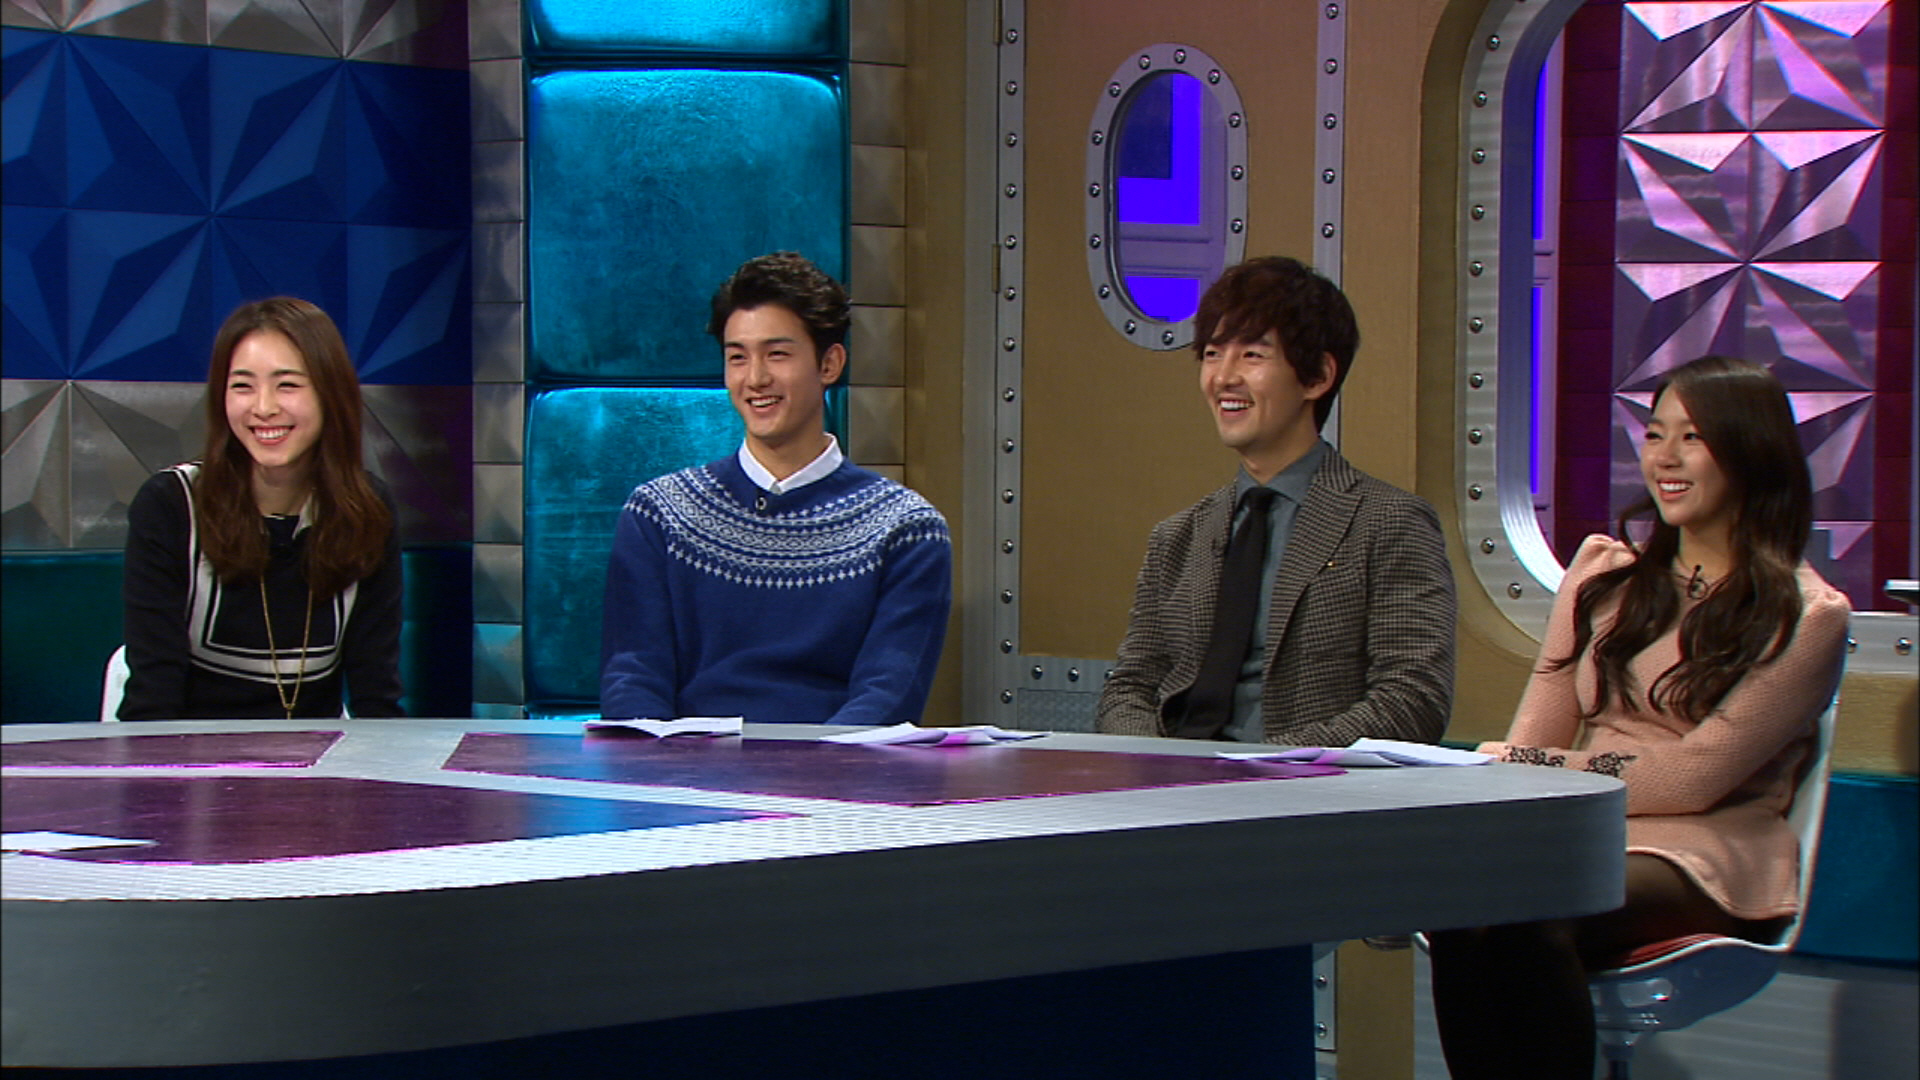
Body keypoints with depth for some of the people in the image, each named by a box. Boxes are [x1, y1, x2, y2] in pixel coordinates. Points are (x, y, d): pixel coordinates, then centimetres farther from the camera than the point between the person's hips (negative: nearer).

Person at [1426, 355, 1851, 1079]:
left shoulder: (1805, 615, 1)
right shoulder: (1605, 572, 18)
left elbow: (1694, 778, -7)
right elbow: (1531, 741, 11)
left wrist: (1539, 770, -8)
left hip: (1705, 863, -4)